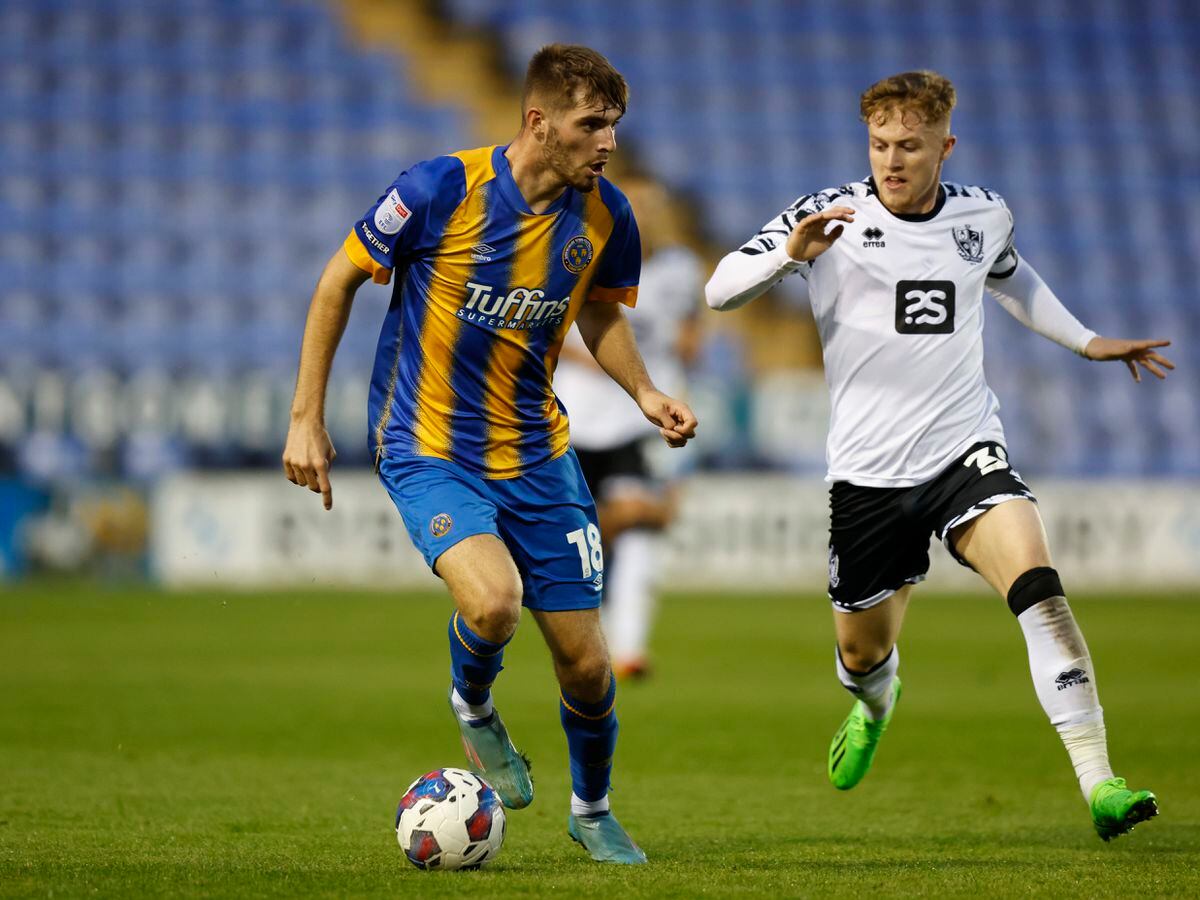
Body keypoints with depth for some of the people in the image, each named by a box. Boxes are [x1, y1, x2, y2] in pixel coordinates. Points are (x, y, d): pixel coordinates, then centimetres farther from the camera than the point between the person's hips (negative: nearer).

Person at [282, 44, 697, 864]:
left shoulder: (604, 216, -5)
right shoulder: (442, 190, -19)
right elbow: (341, 280, -5)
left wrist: (645, 393, -2)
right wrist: (307, 418, -5)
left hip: (537, 454, 4)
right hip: (429, 450, -4)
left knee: (585, 662, 3)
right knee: (493, 600, -30)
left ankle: (593, 811, 32)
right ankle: (473, 707, 6)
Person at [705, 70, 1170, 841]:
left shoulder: (984, 215, 5)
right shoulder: (831, 216, -5)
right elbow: (721, 291, -11)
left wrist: (1086, 342, 29)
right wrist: (790, 254, -29)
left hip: (966, 450, 0)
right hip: (869, 471, 0)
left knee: (1037, 585, -25)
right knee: (862, 652, 12)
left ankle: (1099, 784, -29)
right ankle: (876, 706, 53)